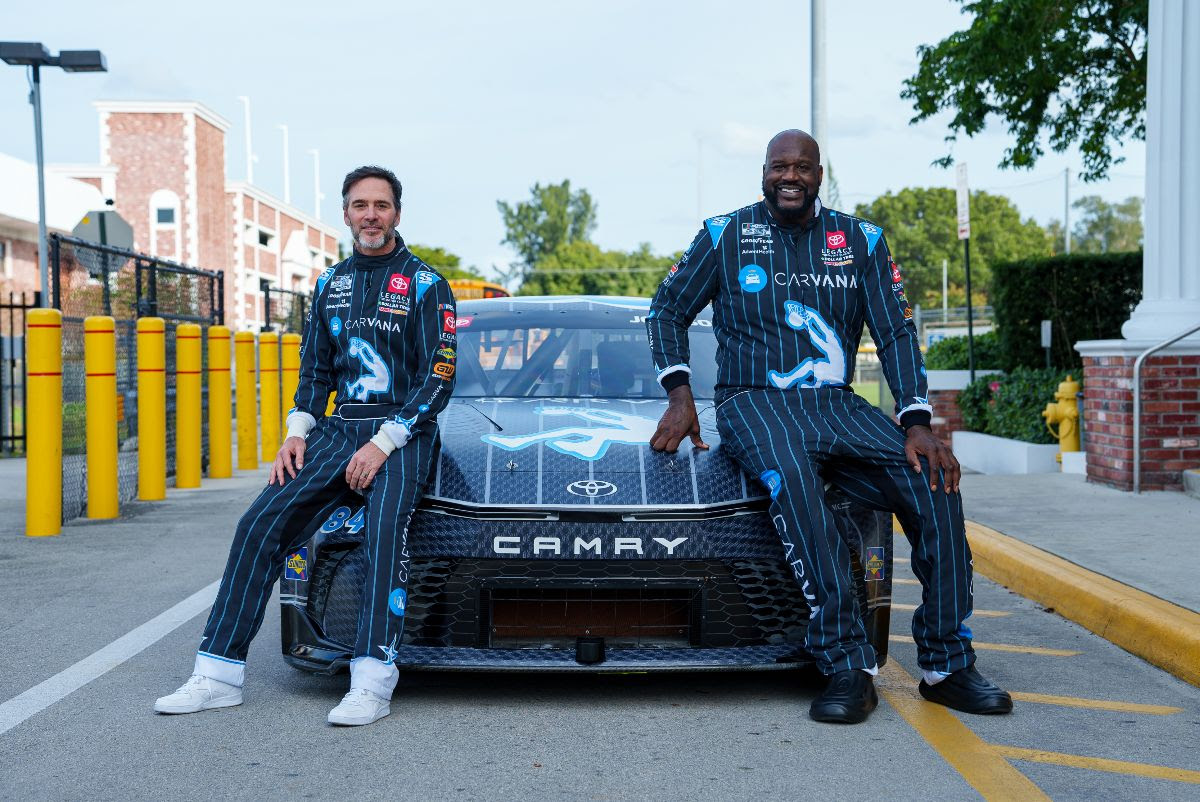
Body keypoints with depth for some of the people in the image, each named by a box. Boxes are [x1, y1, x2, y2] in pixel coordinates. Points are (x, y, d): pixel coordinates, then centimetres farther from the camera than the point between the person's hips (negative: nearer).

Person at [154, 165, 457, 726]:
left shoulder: (426, 286, 1)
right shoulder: (329, 285, 18)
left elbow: (439, 378, -6)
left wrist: (384, 443, -15)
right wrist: (296, 432, 5)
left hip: (402, 433, -5)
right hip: (338, 428, 5)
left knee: (386, 526, -32)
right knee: (260, 524, -12)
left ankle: (372, 681, -34)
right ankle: (219, 672, -9)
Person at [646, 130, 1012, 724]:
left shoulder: (861, 241, 12)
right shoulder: (726, 235, 7)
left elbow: (896, 332, 7)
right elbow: (668, 309, 12)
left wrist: (917, 423, -8)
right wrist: (679, 395, -5)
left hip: (838, 406, 3)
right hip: (754, 403, -3)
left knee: (934, 481, -23)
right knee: (791, 479, -39)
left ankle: (946, 664, -13)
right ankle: (847, 665, -36)